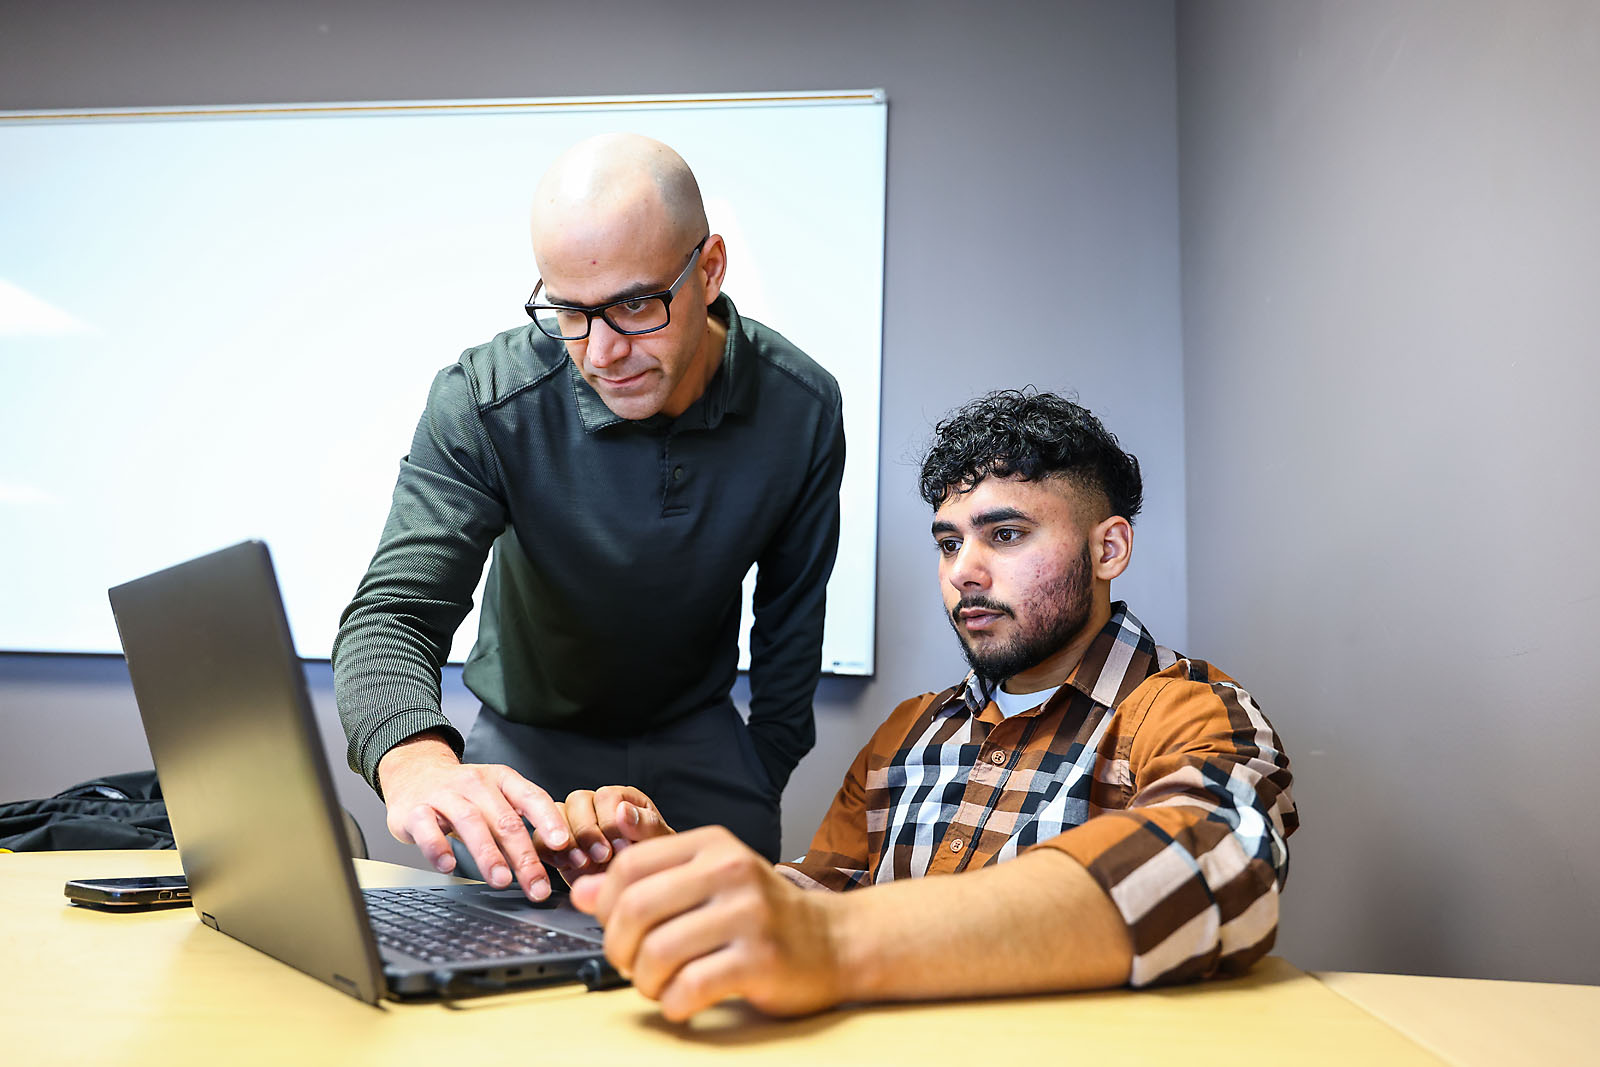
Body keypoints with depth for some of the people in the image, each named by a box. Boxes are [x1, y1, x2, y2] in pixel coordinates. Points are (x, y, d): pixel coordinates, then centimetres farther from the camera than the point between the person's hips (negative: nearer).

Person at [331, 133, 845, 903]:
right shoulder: (481, 402, -26)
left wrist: (763, 780, 0)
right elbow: (392, 612, -30)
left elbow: (792, 614, -4)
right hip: (527, 742, -1)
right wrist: (417, 759, -52)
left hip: (699, 739, 2)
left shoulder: (801, 407, -19)